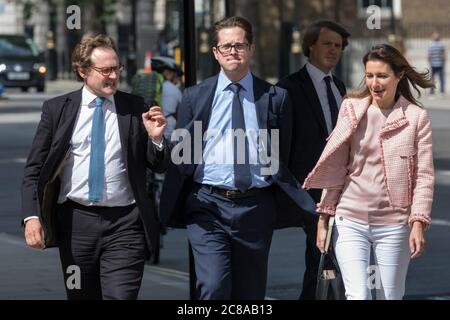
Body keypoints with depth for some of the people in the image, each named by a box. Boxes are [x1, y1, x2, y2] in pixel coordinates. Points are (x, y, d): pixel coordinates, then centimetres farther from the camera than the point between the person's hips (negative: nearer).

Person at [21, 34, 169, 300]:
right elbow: (34, 169, 3)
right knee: (81, 296, 11)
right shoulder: (57, 109, 3)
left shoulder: (135, 108, 4)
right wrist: (32, 216, -10)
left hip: (124, 222, -1)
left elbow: (159, 166, 8)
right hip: (75, 221, 1)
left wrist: (156, 138, -13)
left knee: (121, 296, -12)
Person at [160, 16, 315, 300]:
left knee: (250, 293, 9)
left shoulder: (276, 98, 6)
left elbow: (283, 158, 9)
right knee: (213, 287, -16)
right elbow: (181, 156, 8)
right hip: (207, 205, -1)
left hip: (256, 208, 1)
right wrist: (170, 210, 6)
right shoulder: (195, 97, 6)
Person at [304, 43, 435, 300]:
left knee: (391, 296, 7)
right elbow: (334, 167, 7)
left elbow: (425, 176, -1)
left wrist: (418, 223, -10)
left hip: (394, 223, 0)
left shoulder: (416, 118, 0)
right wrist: (324, 217, 5)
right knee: (357, 295, -11)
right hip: (351, 221, 0)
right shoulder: (352, 110, 3)